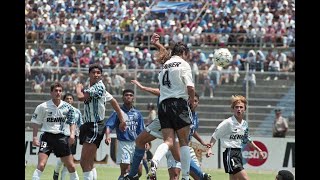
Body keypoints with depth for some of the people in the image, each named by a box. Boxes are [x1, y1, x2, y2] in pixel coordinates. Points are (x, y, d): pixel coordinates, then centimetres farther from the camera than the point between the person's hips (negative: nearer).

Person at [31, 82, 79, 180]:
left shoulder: (67, 107, 3)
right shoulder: (42, 107, -4)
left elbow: (72, 122, 11)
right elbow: (35, 123, 3)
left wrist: (72, 134, -5)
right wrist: (35, 137, -6)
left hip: (62, 137, 3)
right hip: (47, 136, -3)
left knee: (71, 166, 8)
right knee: (41, 165, -17)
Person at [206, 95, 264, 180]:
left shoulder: (244, 124, 10)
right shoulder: (228, 123, -12)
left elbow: (247, 140, 26)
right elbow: (214, 136, -7)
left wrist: (258, 150, 26)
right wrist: (209, 148, -20)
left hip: (238, 153, 8)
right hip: (230, 154, -8)